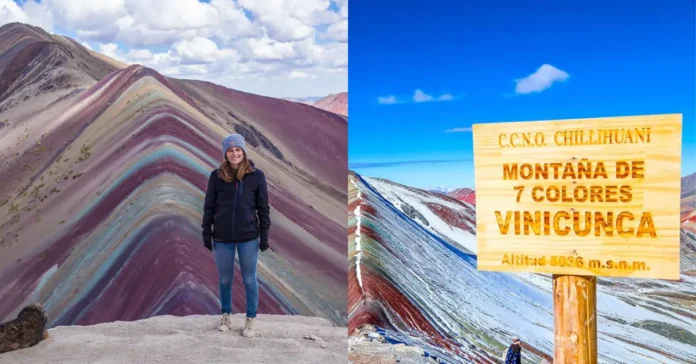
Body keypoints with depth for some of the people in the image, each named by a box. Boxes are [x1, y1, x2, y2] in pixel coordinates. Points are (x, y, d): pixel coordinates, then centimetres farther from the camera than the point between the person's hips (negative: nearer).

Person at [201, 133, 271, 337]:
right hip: (222, 238, 1)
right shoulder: (216, 176, -2)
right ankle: (226, 314, 35)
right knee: (225, 280, 15)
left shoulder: (256, 176, -4)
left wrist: (264, 235, -1)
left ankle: (250, 320, 24)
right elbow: (209, 207, 4)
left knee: (249, 280, 8)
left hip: (249, 237, -1)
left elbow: (263, 207, 0)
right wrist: (206, 234, 3)